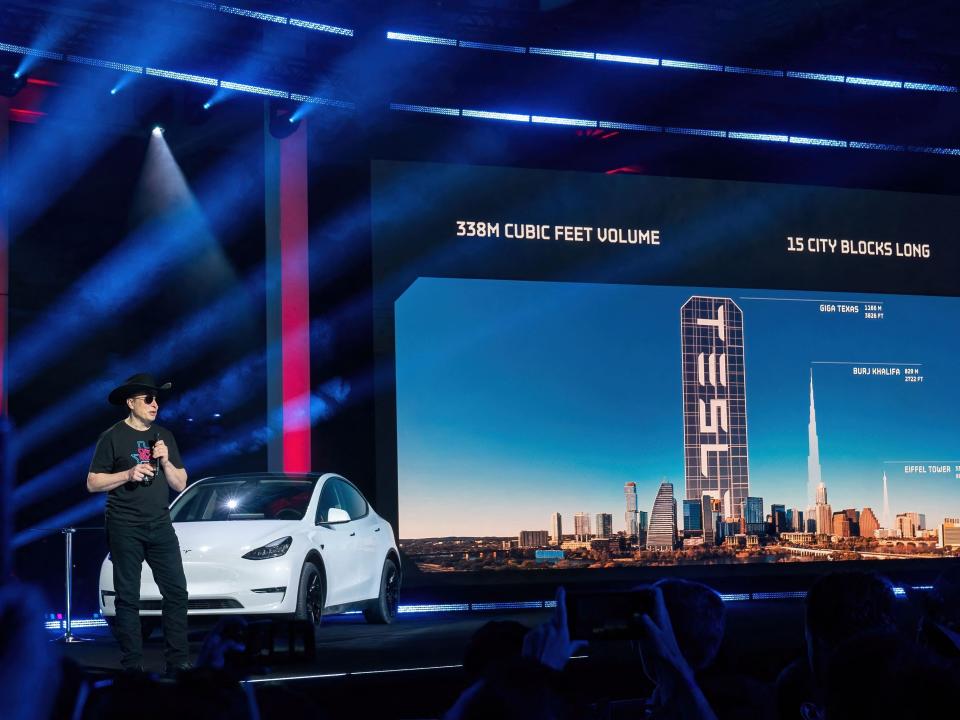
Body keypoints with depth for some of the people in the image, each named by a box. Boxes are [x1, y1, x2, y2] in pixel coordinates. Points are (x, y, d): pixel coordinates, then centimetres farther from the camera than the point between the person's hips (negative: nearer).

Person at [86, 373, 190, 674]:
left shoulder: (164, 436, 12)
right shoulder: (113, 437, -2)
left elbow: (180, 484, 12)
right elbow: (92, 483, -3)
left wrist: (166, 462, -7)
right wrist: (128, 474, -15)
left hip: (161, 527, 4)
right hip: (125, 529, -4)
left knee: (176, 592, -2)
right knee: (128, 598, -1)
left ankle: (178, 662, 2)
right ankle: (132, 665, 3)